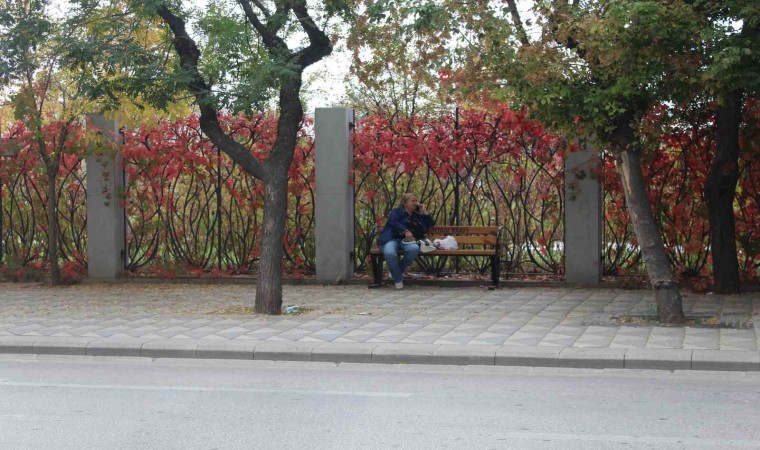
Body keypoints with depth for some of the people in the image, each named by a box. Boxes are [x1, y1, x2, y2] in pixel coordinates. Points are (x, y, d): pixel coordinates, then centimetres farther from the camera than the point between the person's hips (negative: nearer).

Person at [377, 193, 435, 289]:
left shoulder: (417, 215, 24)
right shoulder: (396, 212, 9)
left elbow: (430, 225, 19)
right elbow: (393, 222, -12)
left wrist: (424, 212, 11)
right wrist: (405, 231, -25)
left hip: (406, 241, 4)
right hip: (391, 239, -4)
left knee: (415, 248, -34)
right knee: (390, 253, -40)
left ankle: (396, 269, -13)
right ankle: (398, 278, -17)